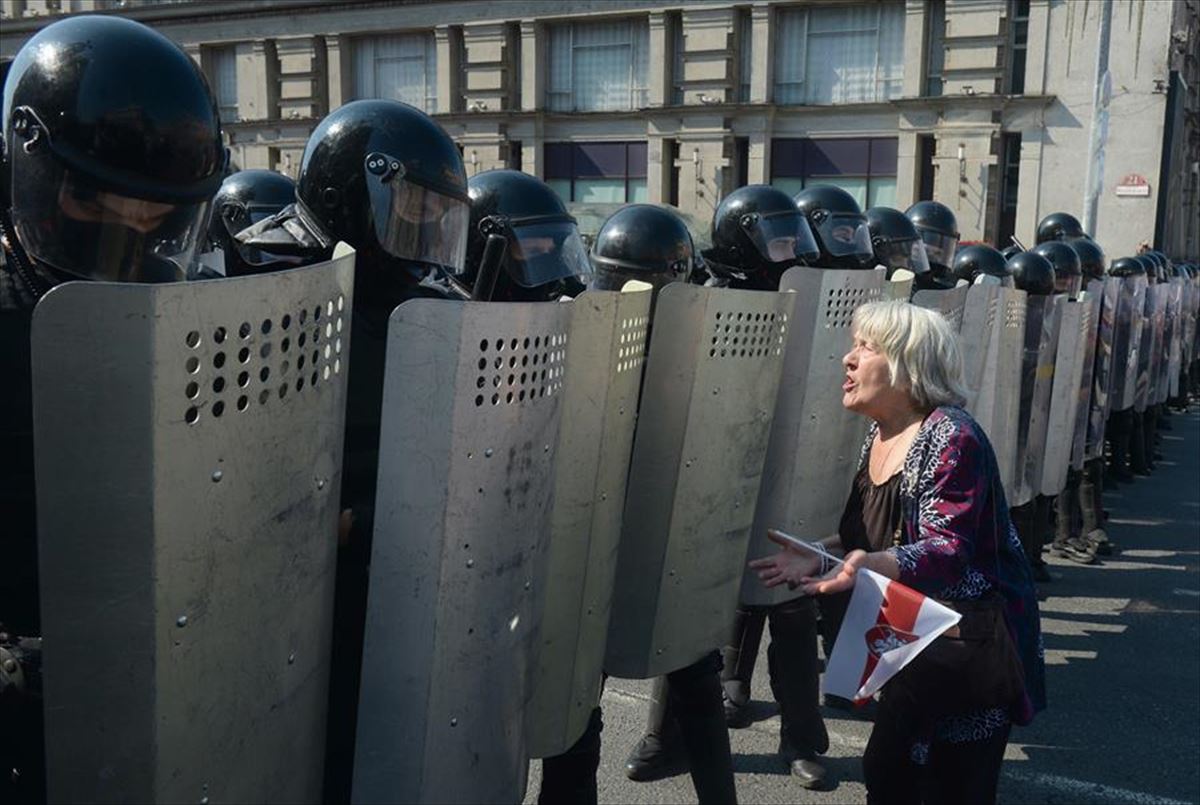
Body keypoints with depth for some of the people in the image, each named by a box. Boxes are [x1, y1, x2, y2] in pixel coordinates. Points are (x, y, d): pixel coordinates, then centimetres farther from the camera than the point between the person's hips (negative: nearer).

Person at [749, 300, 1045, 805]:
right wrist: (821, 554, -6)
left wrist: (873, 566, -44)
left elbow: (948, 550, -28)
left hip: (971, 643, -8)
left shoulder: (952, 438, -21)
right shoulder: (878, 434, 5)